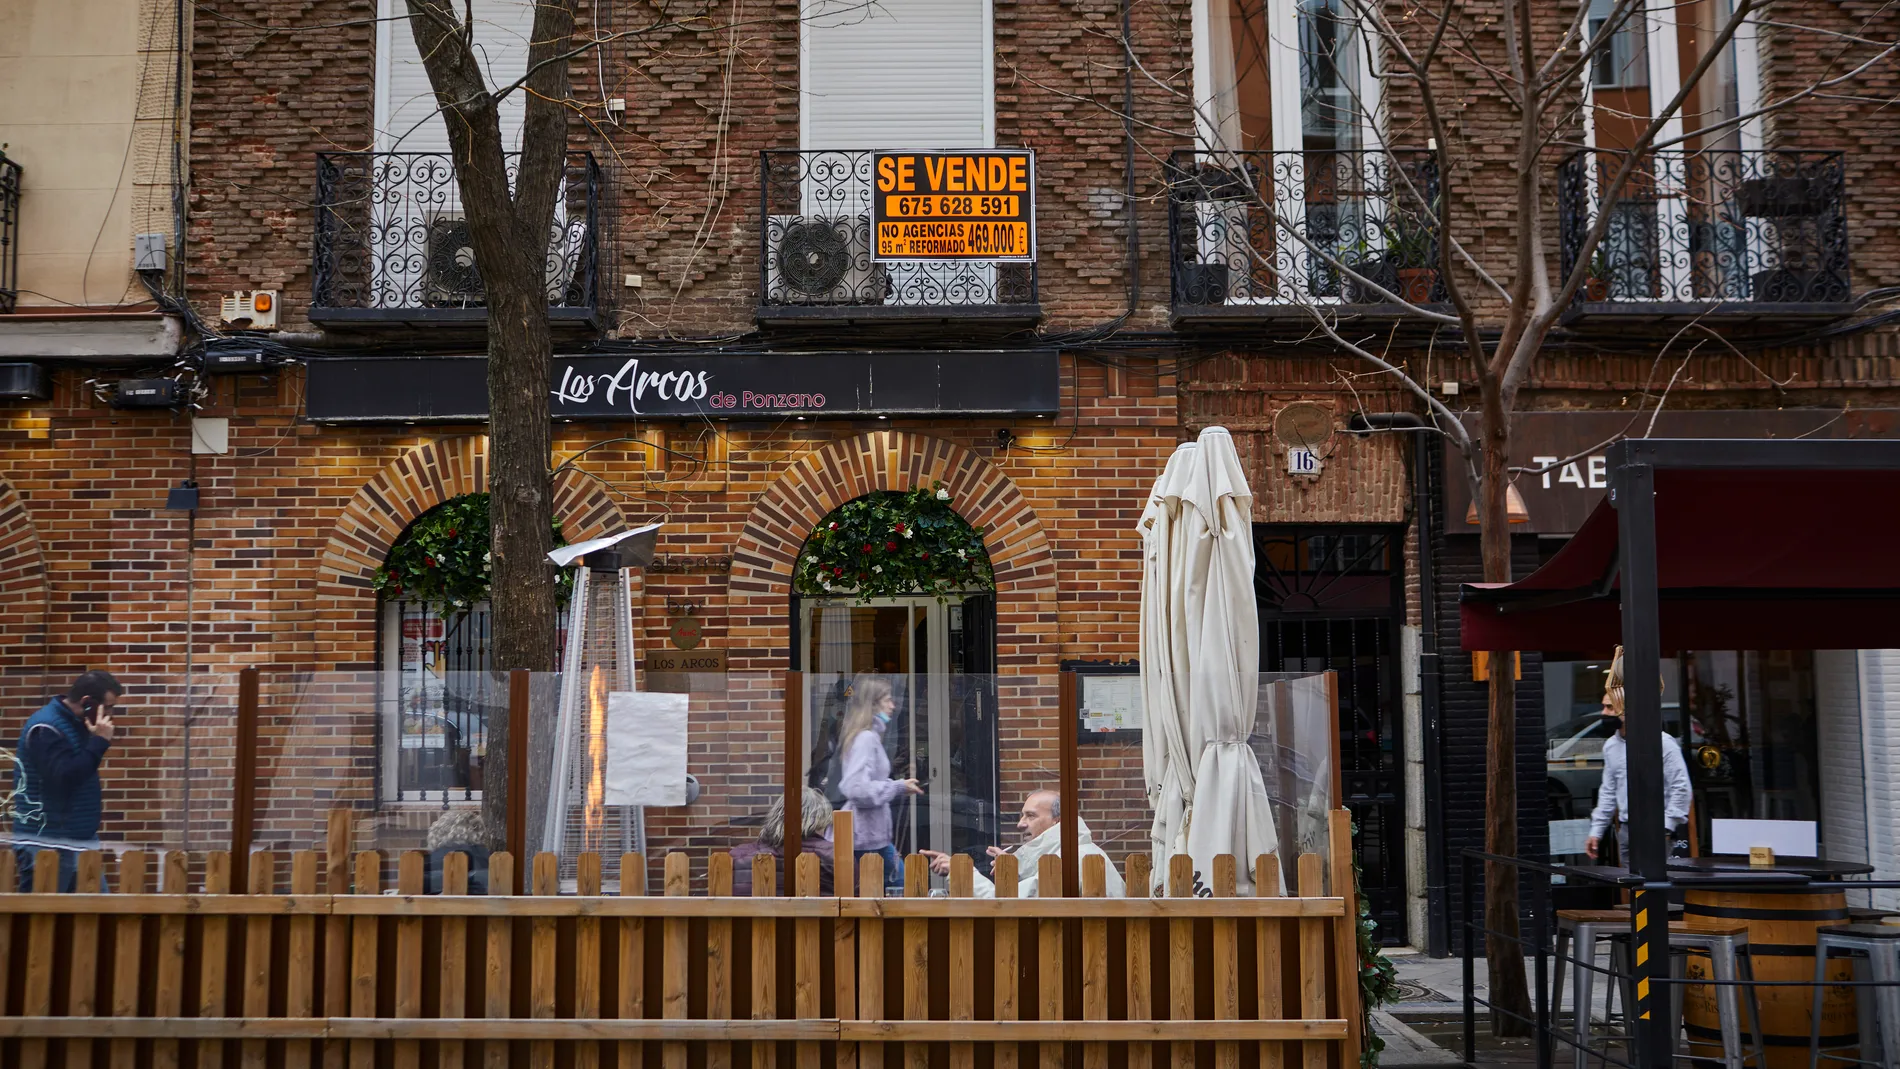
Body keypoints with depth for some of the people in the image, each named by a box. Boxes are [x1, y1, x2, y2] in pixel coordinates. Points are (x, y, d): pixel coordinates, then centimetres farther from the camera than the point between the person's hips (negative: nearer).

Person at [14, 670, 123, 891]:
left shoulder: (75, 722, 11)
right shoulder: (46, 728, -18)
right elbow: (65, 778, -28)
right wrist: (100, 741, -25)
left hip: (80, 838, 9)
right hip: (48, 843, -9)